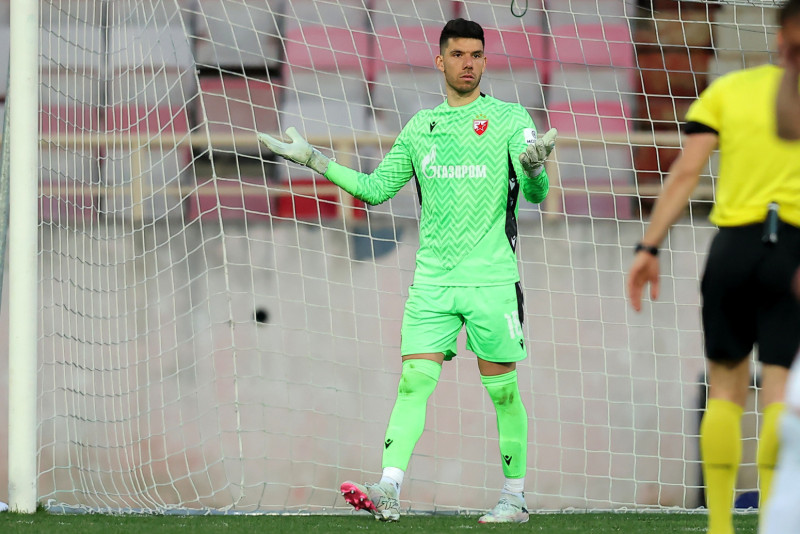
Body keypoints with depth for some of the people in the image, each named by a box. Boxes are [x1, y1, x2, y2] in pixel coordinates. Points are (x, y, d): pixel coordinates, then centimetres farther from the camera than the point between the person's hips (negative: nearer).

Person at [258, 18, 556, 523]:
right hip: (432, 281, 3)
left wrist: (534, 165, -30)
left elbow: (536, 193, -8)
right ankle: (389, 490, -18)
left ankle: (516, 496, 10)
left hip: (492, 278, -3)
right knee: (414, 379, -9)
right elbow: (376, 188, 19)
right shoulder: (420, 127, 13)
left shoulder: (509, 118, 1)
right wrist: (314, 160, 14)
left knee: (503, 391, 0)